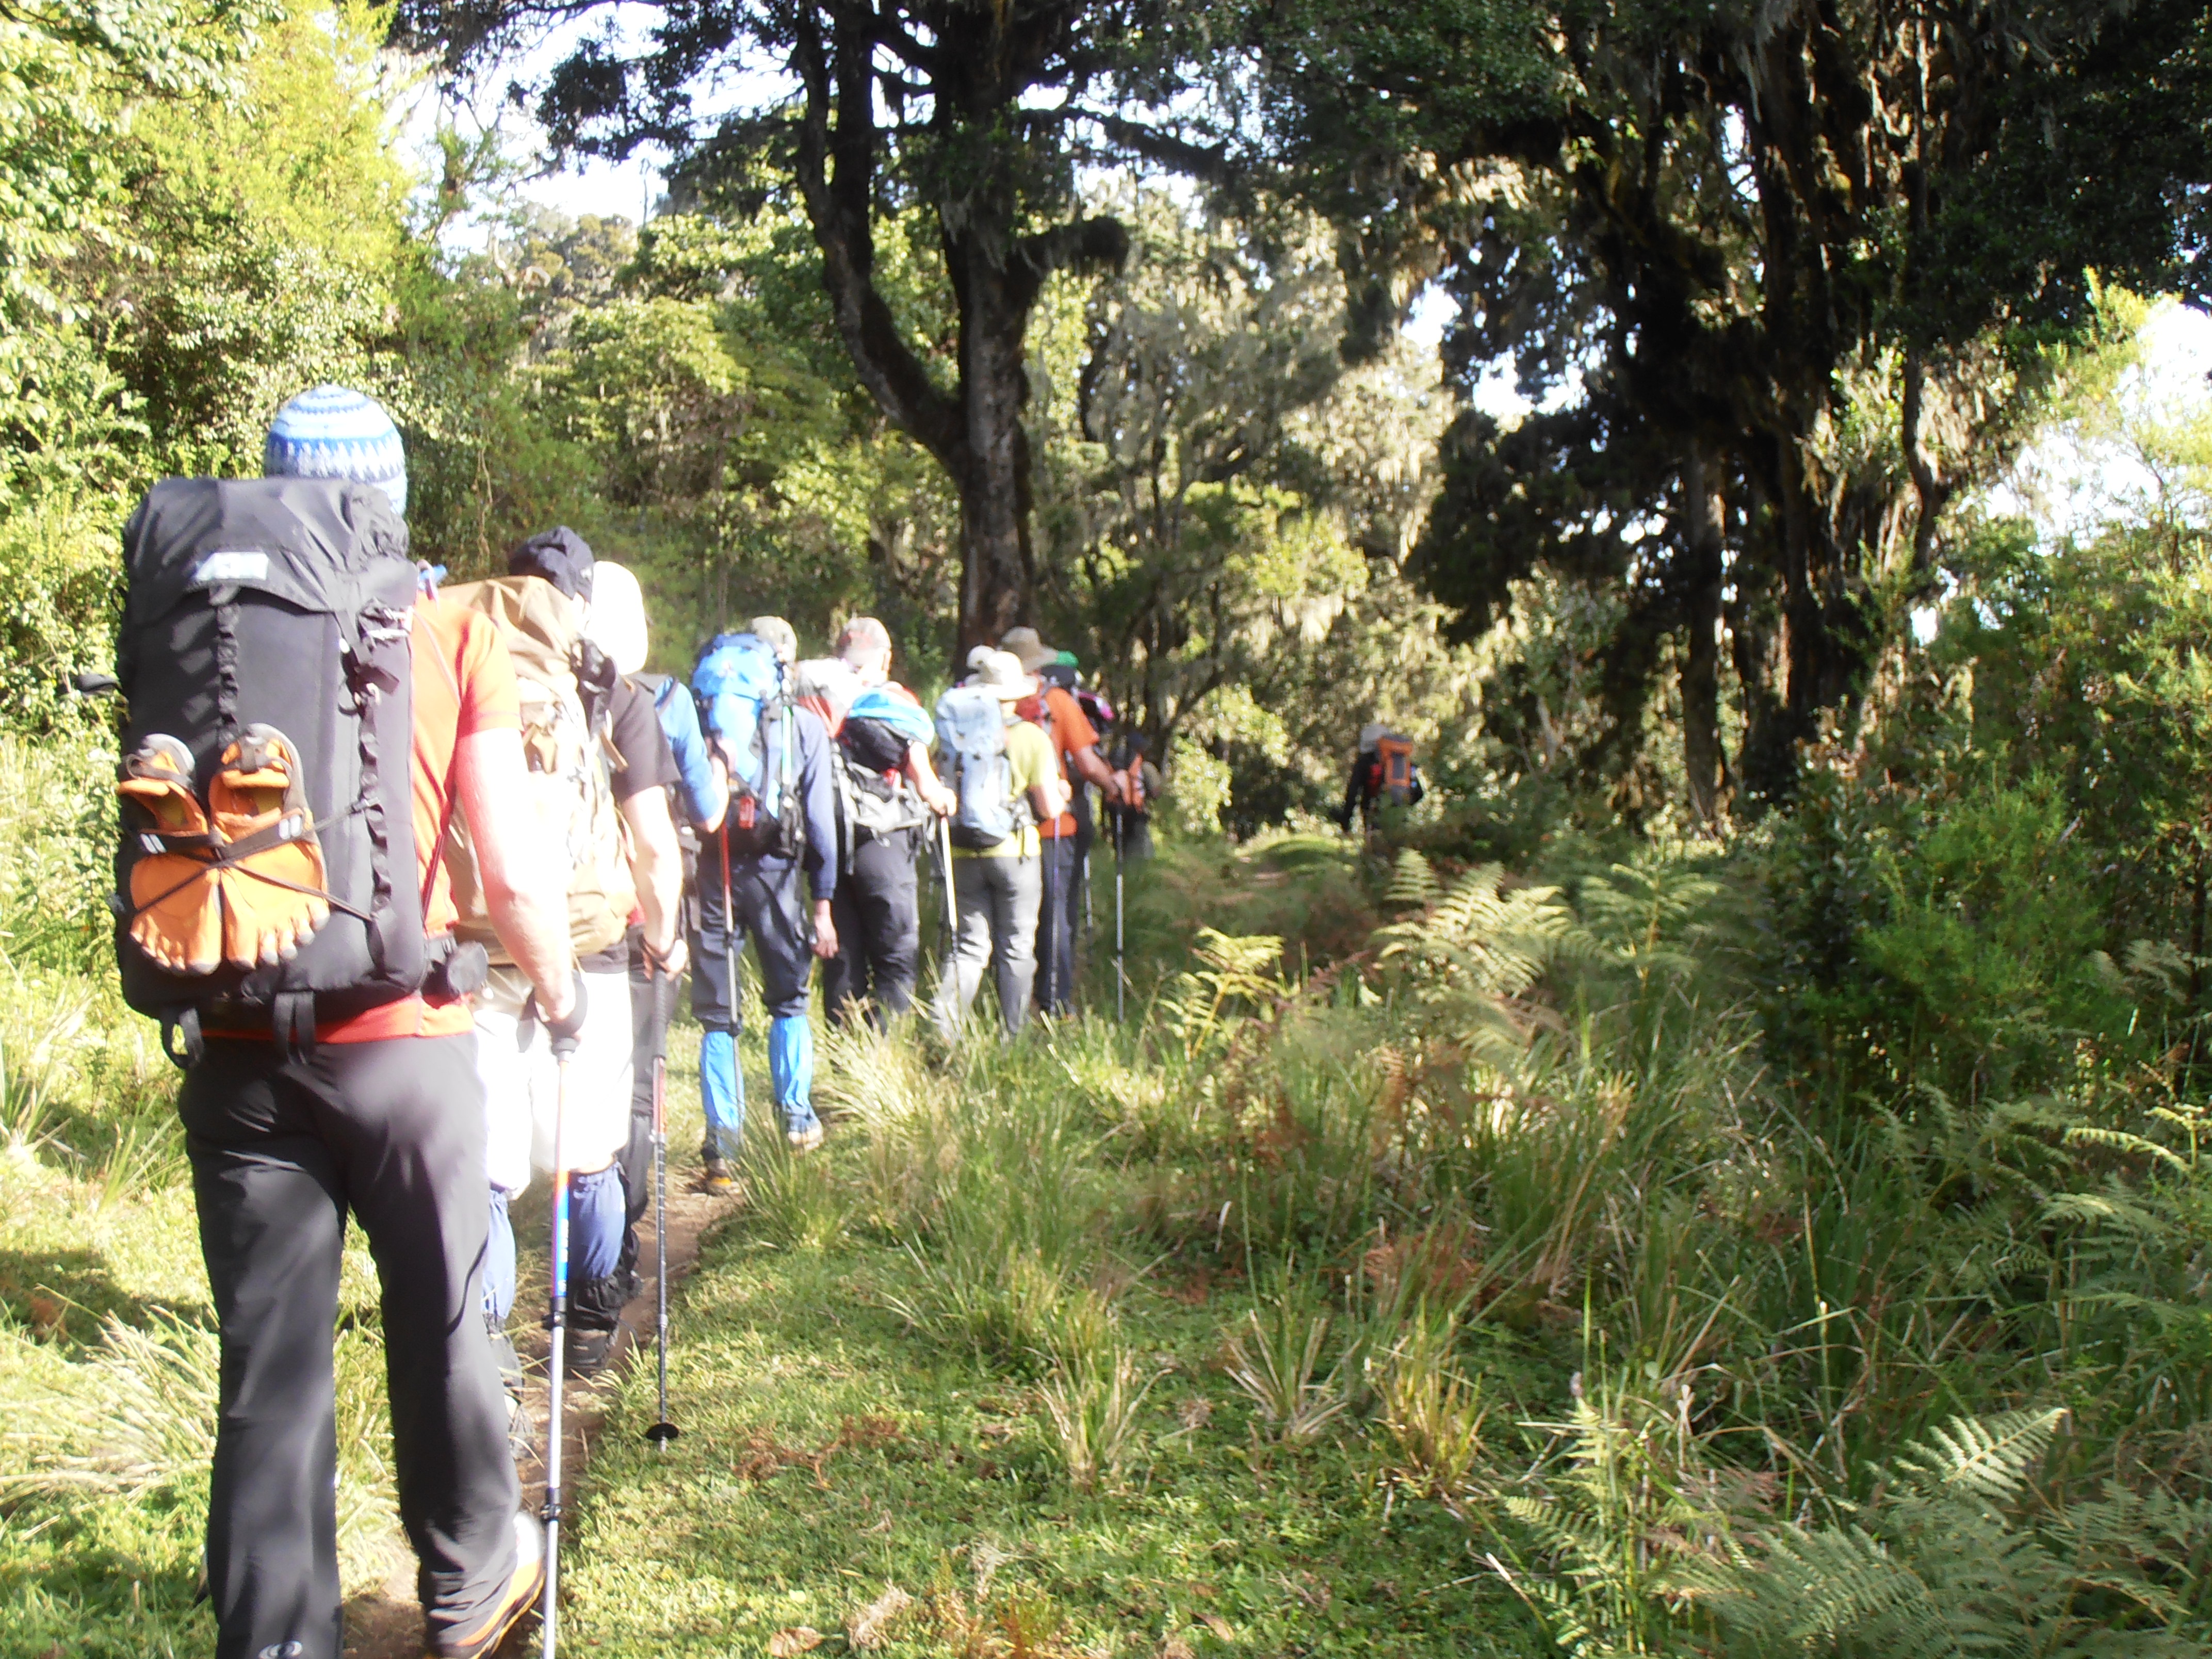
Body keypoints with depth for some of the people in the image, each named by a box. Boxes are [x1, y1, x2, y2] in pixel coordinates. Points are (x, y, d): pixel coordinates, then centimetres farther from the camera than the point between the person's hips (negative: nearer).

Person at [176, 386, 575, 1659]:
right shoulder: (454, 639, -3)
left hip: (238, 1053, 2)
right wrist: (558, 988, 11)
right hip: (402, 1039, -1)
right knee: (440, 1325, 17)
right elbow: (514, 871, -7)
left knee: (269, 1364, 10)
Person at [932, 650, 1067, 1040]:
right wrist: (1062, 792, 14)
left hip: (964, 855, 3)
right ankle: (1014, 1037, 11)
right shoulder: (1032, 738, -7)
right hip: (1014, 853, -2)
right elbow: (1050, 808, -7)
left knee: (970, 946, 10)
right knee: (1017, 948, 7)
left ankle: (944, 1018, -8)